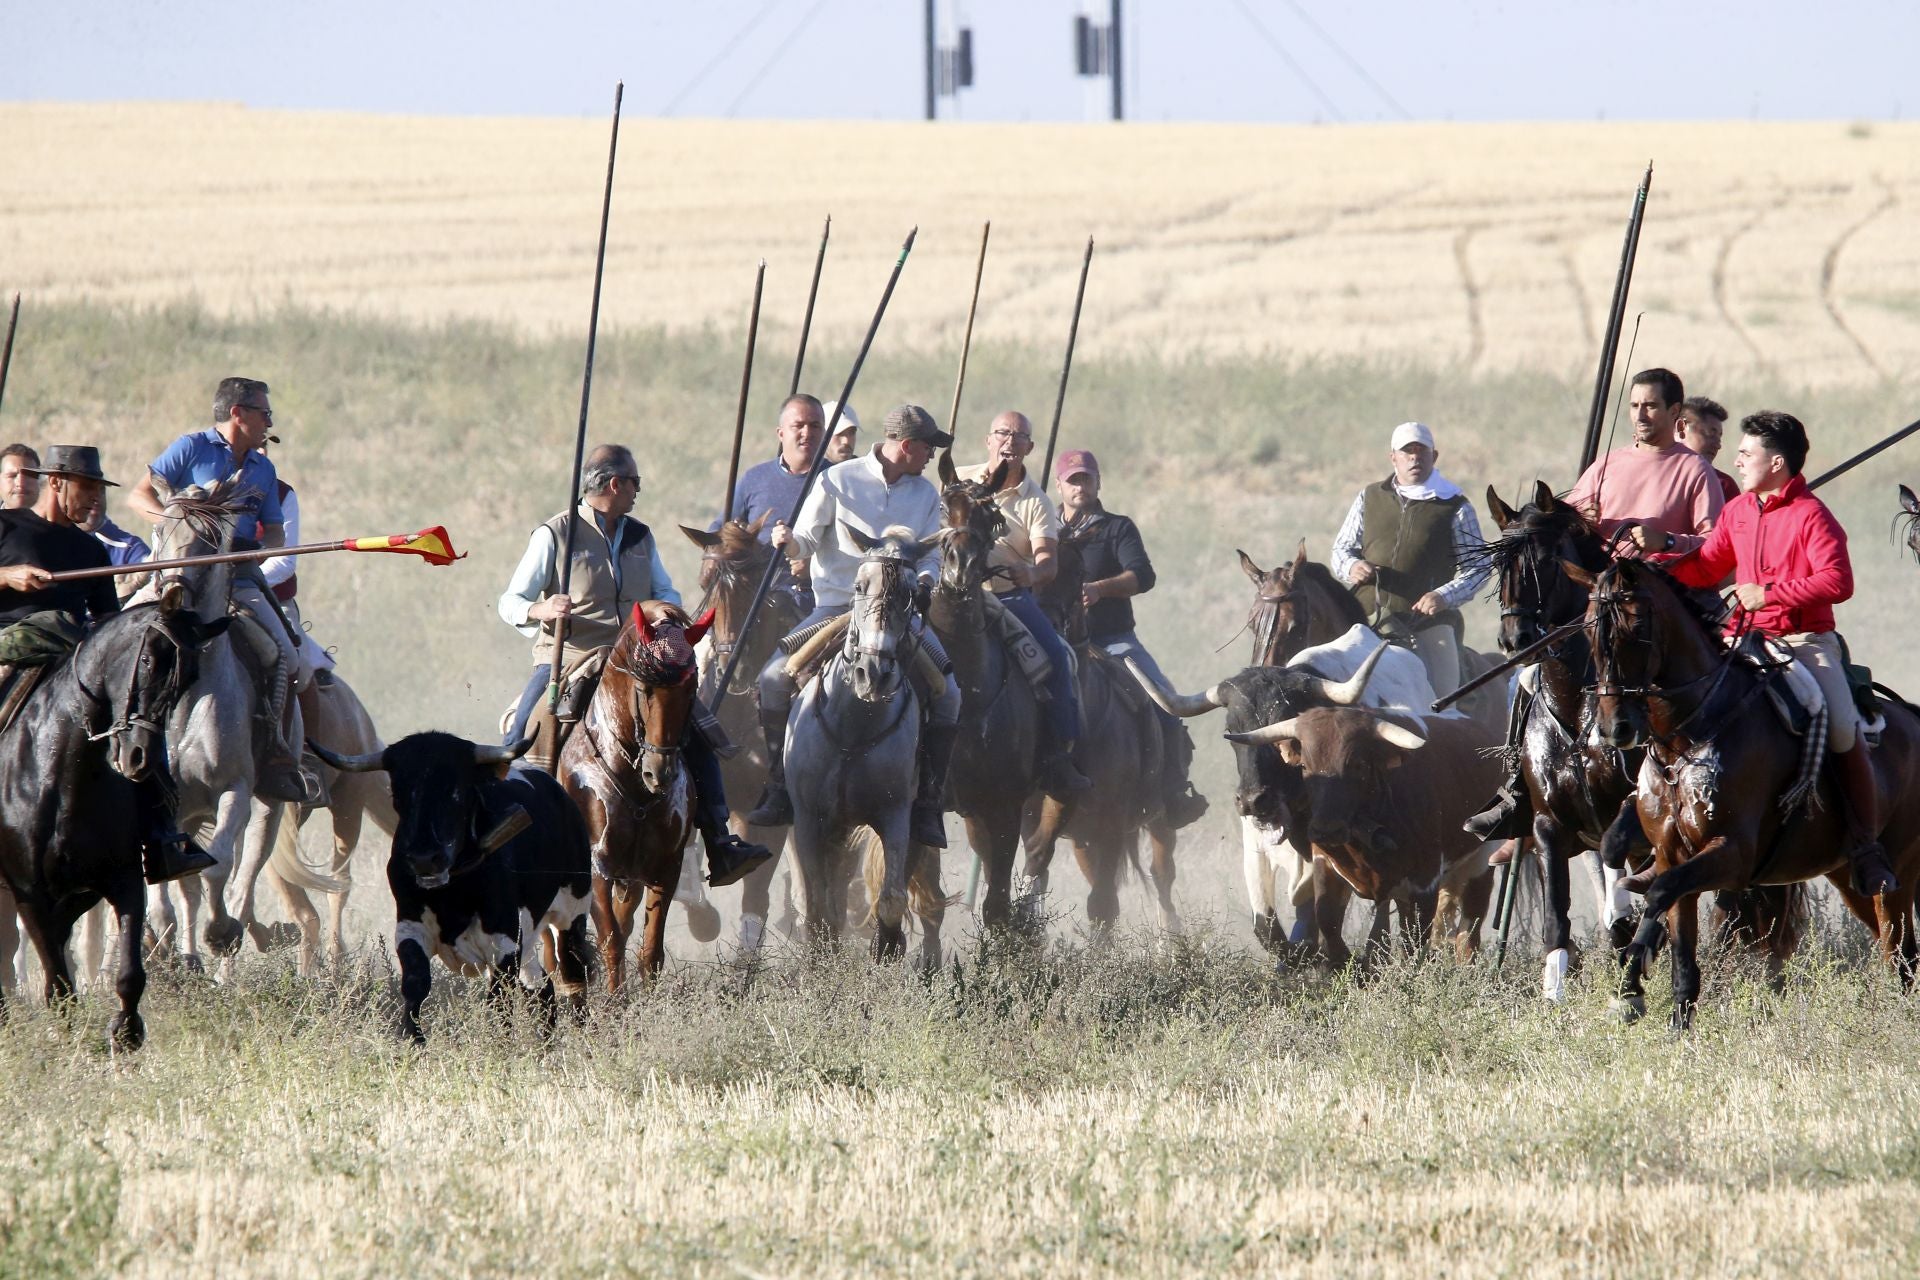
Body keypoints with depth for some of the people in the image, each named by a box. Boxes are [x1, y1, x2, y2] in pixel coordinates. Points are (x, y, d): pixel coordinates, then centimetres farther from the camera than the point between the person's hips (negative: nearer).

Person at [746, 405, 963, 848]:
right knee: (774, 678, -20)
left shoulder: (926, 495, 11)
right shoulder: (836, 482, 1)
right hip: (835, 606, -2)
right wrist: (789, 542, -20)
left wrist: (924, 580, -11)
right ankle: (779, 790, -9)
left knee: (947, 694, -16)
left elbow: (928, 557, 12)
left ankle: (929, 806, -7)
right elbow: (806, 543, 3)